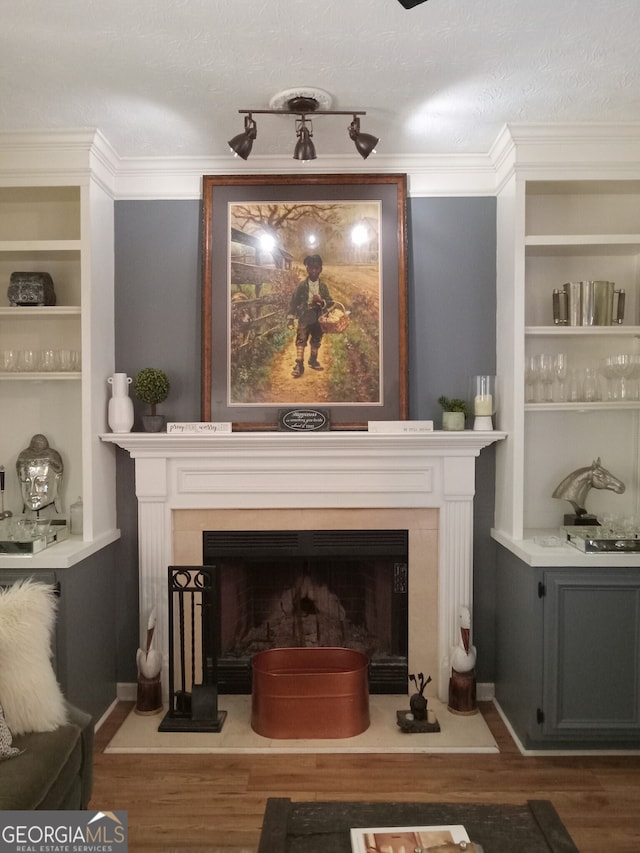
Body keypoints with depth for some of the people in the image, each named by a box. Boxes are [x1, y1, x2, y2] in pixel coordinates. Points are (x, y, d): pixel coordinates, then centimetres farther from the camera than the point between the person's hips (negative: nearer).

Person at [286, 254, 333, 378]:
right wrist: (291, 318, -7)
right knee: (301, 341, -7)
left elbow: (330, 302, 1)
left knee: (316, 341, 16)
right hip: (304, 318, -3)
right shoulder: (302, 285, -6)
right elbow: (294, 301, -4)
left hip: (318, 319, 3)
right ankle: (299, 366, -5)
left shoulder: (323, 286, 1)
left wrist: (321, 301, -20)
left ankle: (313, 361, 34)